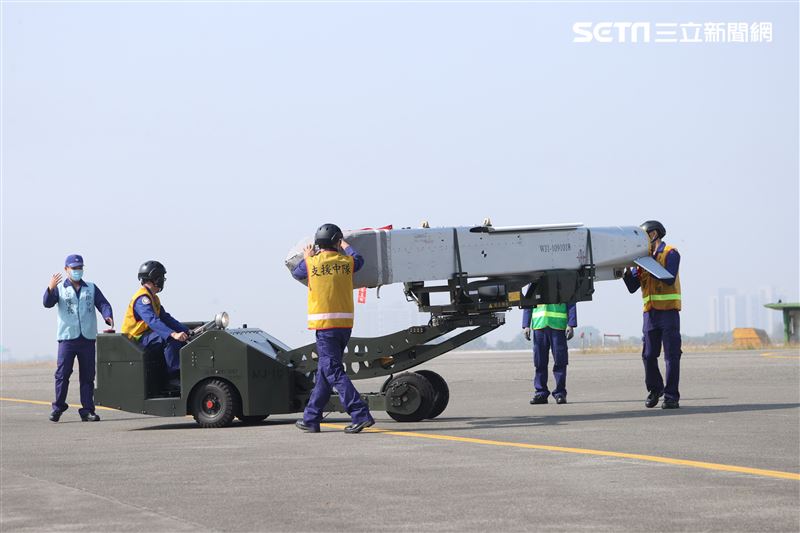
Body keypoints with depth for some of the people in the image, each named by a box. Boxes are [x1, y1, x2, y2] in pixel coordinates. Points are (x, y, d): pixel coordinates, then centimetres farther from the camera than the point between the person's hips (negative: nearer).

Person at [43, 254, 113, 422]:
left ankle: (87, 410, 6)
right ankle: (58, 407, 1)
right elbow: (48, 303, -8)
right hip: (67, 337, -3)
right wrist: (50, 289, -28)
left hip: (88, 337, 3)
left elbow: (103, 303, 6)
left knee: (87, 375, 4)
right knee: (63, 373, -8)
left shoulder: (91, 288, 15)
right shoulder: (60, 288, 7)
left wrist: (108, 316, -16)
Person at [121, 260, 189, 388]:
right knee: (170, 340, -32)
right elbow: (153, 321, -33)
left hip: (146, 334, 10)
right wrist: (173, 334, -45)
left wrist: (186, 330, 4)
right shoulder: (142, 298, -19)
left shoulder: (153, 298, 16)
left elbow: (165, 318, 15)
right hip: (137, 338, -10)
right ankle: (173, 377, -30)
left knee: (182, 338, 3)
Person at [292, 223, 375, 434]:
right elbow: (359, 260, 28)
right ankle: (311, 419, 19)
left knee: (333, 372, -7)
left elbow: (296, 273, 18)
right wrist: (346, 247, 47)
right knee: (324, 372, 13)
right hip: (345, 324, 5)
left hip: (325, 324, -5)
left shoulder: (312, 263, -5)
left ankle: (361, 415, -19)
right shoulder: (347, 262, 3)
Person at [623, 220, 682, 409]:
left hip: (669, 310, -5)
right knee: (648, 355, 4)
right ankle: (654, 390, 20)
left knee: (671, 355, -4)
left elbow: (669, 279, -17)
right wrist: (628, 270, -5)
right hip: (650, 312, 5)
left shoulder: (670, 253, -2)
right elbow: (632, 287, 12)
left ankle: (671, 396, -3)